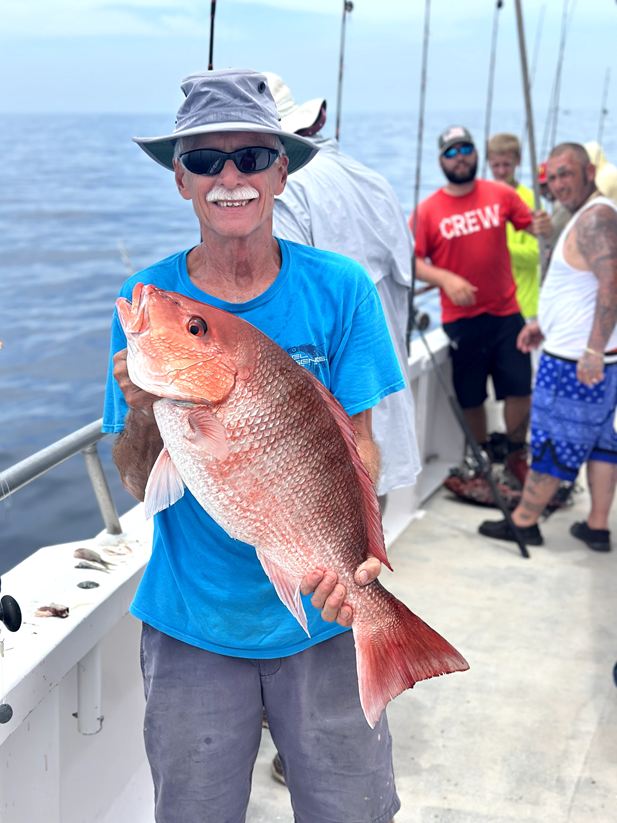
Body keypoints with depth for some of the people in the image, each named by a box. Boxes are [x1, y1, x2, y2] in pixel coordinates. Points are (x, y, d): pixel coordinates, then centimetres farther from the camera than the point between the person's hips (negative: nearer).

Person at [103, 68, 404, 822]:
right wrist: (144, 412, -25)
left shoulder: (338, 289, -7)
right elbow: (139, 483, -4)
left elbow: (357, 445, -4)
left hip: (320, 615, 0)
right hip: (191, 619, 1)